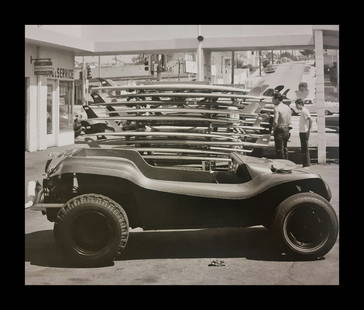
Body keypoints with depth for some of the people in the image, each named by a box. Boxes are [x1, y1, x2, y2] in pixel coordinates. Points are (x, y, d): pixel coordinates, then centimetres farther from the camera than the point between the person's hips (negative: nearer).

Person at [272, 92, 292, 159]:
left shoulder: (277, 108, -17)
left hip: (279, 130, -7)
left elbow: (275, 122, -24)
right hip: (286, 129, 7)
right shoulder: (287, 107, 6)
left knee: (279, 149, 2)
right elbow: (289, 121, 8)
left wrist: (274, 130, -10)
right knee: (285, 147, 19)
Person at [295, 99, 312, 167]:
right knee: (303, 148, 13)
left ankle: (306, 164, -3)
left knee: (305, 148, -6)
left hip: (305, 132, -10)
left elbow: (310, 120, -24)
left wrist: (309, 129, -20)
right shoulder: (302, 111, 16)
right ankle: (305, 163, 18)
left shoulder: (304, 111, -15)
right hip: (302, 131, 10)